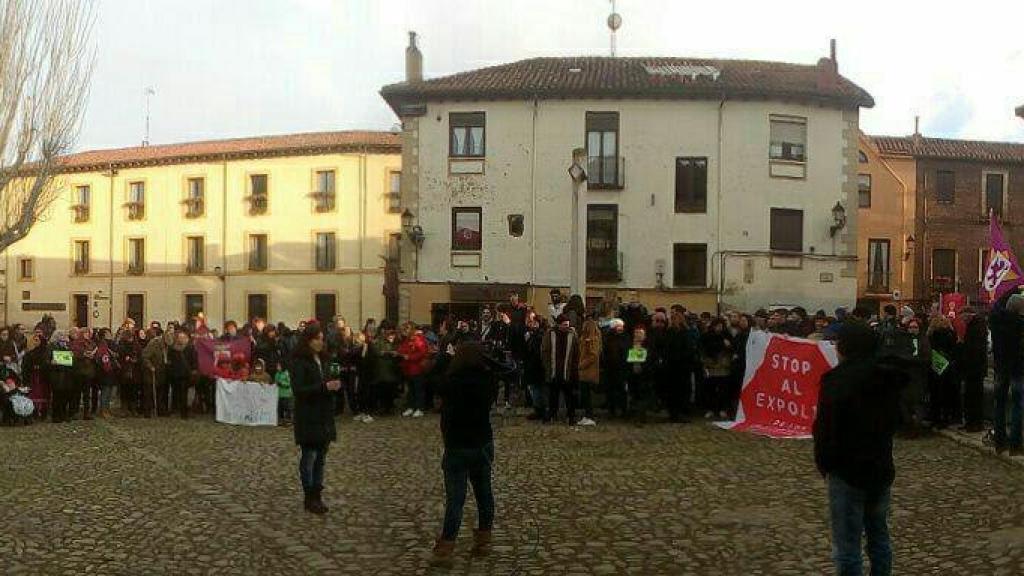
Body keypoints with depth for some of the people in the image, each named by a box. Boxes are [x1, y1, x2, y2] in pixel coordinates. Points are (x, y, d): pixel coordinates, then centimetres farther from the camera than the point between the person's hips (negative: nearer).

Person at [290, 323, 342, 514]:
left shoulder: (323, 359, 12)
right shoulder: (299, 362, -11)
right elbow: (298, 389, -17)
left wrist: (334, 385, -3)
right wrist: (324, 386, -23)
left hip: (324, 417, 7)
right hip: (308, 418, -7)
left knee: (321, 457, 9)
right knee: (309, 456, -1)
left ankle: (317, 495, 17)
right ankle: (309, 498, 8)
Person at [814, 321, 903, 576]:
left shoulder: (836, 380, -18)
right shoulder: (887, 376, 4)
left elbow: (825, 428, -17)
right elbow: (895, 419, 15)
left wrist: (823, 463, -3)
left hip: (847, 471, -7)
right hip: (881, 468, 7)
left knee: (847, 546, 0)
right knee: (879, 537, 20)